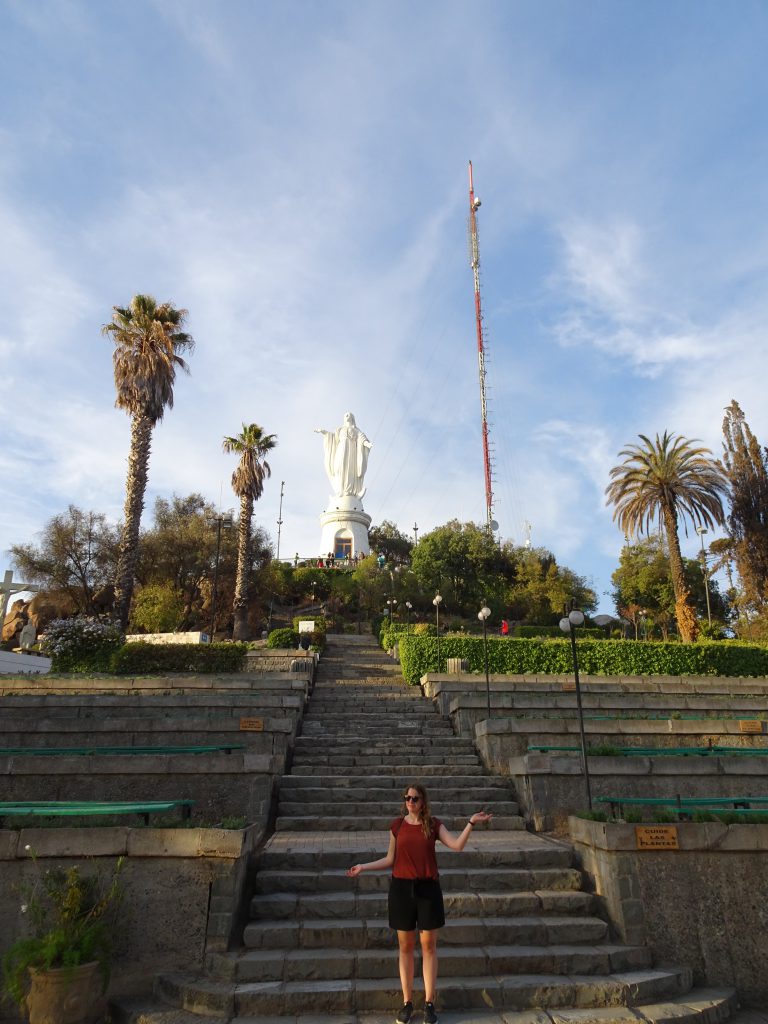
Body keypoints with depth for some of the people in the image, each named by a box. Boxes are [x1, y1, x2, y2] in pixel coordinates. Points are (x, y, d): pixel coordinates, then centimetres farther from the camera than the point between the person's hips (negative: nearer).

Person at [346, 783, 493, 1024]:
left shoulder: (434, 824, -4)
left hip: (428, 888, -1)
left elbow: (458, 846, -15)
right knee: (406, 946, 10)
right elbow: (390, 860, 6)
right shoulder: (397, 825, -1)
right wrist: (363, 867, 1)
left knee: (429, 946, 6)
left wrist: (471, 823, -25)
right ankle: (407, 1002, 23)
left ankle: (429, 1004, 20)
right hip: (401, 888, 1)